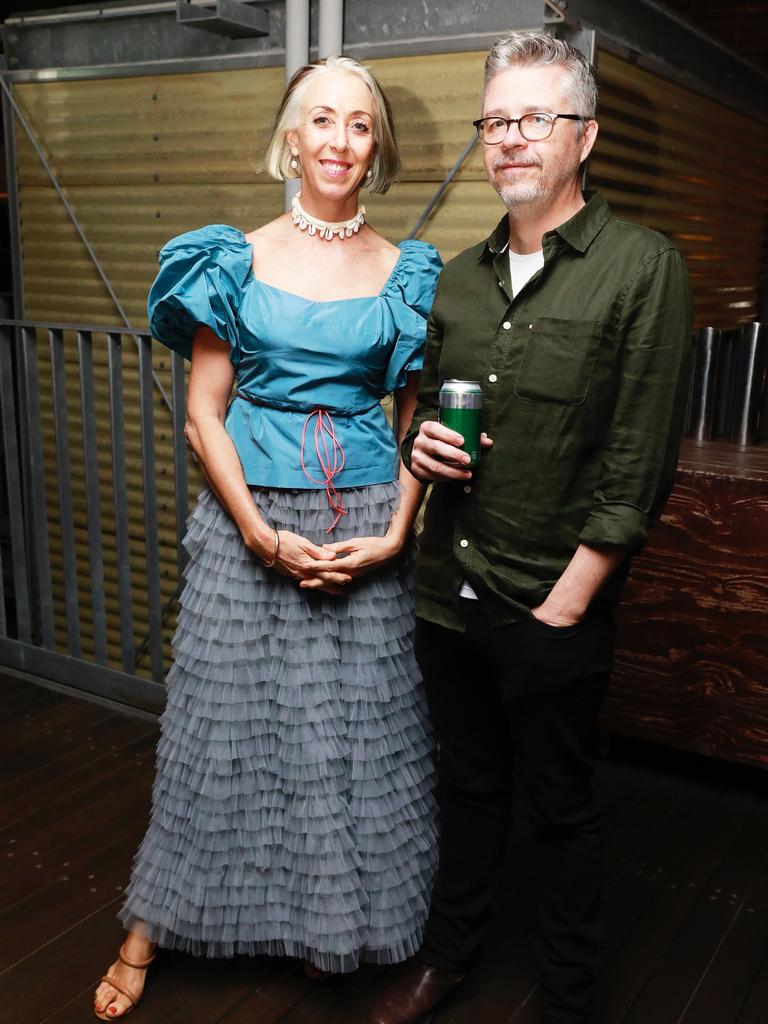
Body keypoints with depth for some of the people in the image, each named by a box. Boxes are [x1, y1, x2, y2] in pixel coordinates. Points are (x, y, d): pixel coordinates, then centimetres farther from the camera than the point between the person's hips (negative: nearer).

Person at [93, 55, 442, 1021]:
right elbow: (203, 413, -2)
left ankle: (336, 923, 34)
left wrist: (395, 532, -7)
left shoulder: (406, 273, 3)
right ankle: (151, 930, 28)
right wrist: (261, 533, -11)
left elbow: (417, 421, 6)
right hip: (245, 518, -1)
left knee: (356, 724, 9)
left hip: (365, 525, 1)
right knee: (225, 714, 8)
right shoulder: (237, 258, 0)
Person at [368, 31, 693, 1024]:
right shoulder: (459, 277, 8)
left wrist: (569, 599, -15)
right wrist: (419, 443, -5)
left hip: (554, 608, -5)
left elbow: (641, 458, -13)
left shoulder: (643, 268, -9)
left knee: (561, 808, 12)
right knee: (468, 785, 22)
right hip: (448, 592, 5)